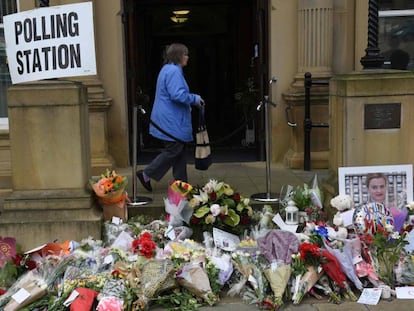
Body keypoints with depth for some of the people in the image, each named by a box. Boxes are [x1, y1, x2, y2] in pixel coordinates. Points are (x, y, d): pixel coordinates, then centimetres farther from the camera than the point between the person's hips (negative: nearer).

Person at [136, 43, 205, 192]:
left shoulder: (168, 69, 17)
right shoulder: (173, 71, -17)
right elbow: (177, 95, -25)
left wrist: (191, 101, 18)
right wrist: (195, 99, -11)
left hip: (170, 119, 11)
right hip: (171, 121, -11)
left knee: (180, 151, 13)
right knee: (173, 150, -4)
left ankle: (181, 182, 18)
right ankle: (146, 174, 2)